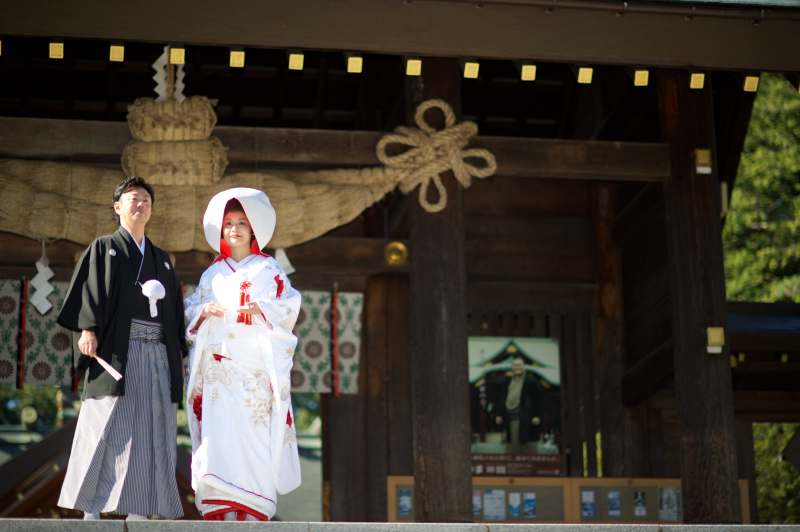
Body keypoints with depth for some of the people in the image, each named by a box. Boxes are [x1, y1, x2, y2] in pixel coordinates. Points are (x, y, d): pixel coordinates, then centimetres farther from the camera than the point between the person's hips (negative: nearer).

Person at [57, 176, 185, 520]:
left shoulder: (161, 260, 22)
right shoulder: (104, 248, 9)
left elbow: (175, 310, 19)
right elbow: (90, 291, -3)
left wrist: (179, 351, 9)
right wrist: (87, 329, -18)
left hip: (156, 356, 5)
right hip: (117, 351, -5)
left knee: (149, 435, 0)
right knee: (106, 431, -8)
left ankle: (137, 513, 2)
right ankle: (91, 512, -6)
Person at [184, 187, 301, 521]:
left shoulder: (268, 269, 12)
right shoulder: (212, 274, 20)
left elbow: (289, 306, 3)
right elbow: (190, 310, 19)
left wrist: (260, 309, -14)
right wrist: (204, 310, -3)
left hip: (254, 365, -3)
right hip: (217, 367, 3)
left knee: (253, 436, -11)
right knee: (219, 434, -7)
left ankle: (252, 514, -11)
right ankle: (220, 513, -6)